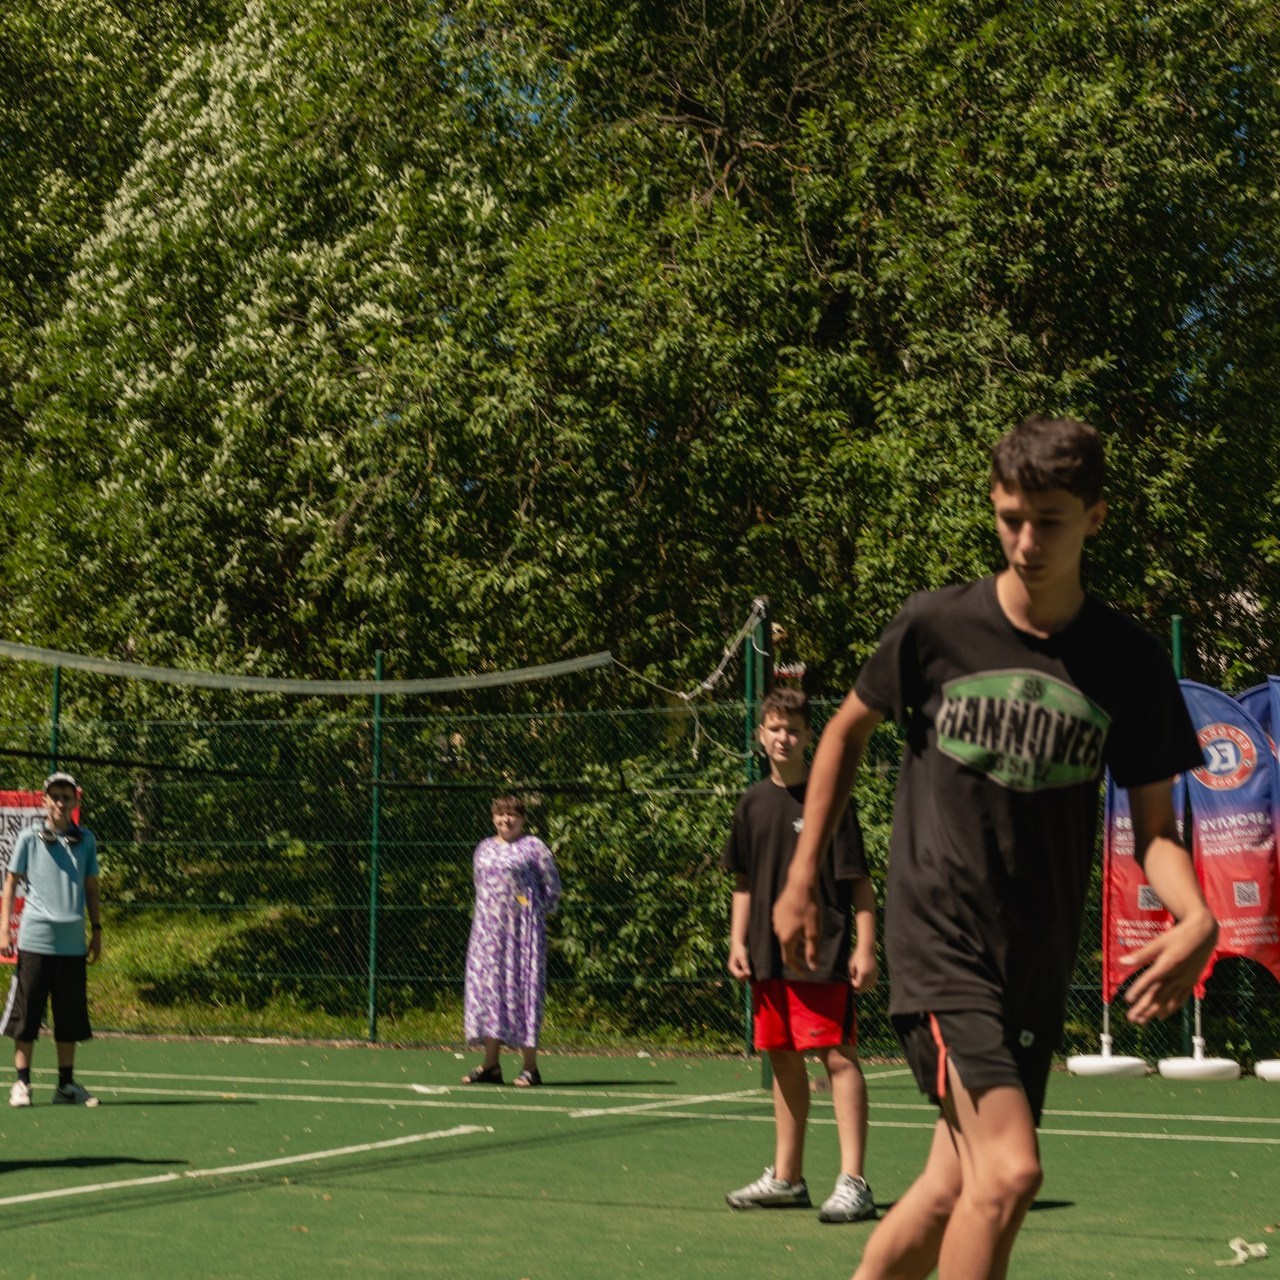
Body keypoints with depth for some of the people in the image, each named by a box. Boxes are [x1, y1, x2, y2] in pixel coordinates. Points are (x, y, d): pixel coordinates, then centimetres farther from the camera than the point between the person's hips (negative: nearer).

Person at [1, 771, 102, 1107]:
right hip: (34, 940, -2)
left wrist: (97, 929, 12)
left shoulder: (85, 840, 7)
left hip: (72, 943, 3)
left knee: (71, 1017, 6)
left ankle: (66, 1084, 15)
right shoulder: (29, 838, 0)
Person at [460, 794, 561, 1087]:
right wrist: (486, 914, 12)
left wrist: (537, 912, -2)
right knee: (488, 986, 2)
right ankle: (490, 1065, 6)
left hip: (523, 929, -5)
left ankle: (530, 1067, -4)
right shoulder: (484, 849, 15)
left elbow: (552, 886, 0)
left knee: (522, 986, -7)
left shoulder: (534, 847, -1)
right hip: (488, 928, 5)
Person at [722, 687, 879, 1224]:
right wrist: (738, 940, 9)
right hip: (767, 957, 6)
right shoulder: (754, 803, 11)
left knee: (838, 1058, -10)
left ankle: (852, 1184, -11)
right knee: (783, 1060, 13)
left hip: (823, 953, -6)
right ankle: (786, 1178, 23)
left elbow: (859, 882, -7)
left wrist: (865, 948, -12)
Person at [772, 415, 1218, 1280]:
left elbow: (1154, 826, 5)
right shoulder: (935, 626, -5)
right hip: (939, 939, -4)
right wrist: (802, 881, 11)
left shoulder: (1130, 661, 0)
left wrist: (1196, 918, -16)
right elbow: (848, 731, 12)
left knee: (956, 1186, 10)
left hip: (1038, 963, 4)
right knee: (1009, 1170, -19)